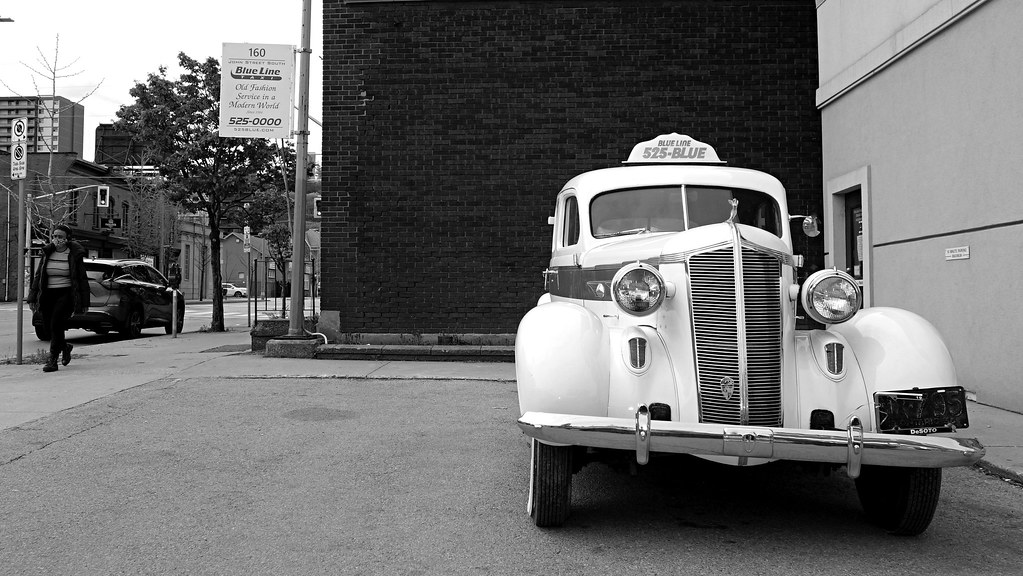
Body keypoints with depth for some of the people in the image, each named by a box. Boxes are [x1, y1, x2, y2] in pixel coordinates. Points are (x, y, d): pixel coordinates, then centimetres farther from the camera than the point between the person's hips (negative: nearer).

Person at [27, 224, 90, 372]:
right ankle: (65, 347, 35)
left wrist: (84, 302, -2)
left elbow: (82, 279, 0)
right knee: (49, 327, 6)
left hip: (66, 294, -4)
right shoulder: (47, 253, 8)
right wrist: (32, 298, 6)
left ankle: (52, 360, -11)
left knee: (56, 325, -17)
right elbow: (38, 276, 12)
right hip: (48, 295, 4)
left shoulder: (75, 255, -2)